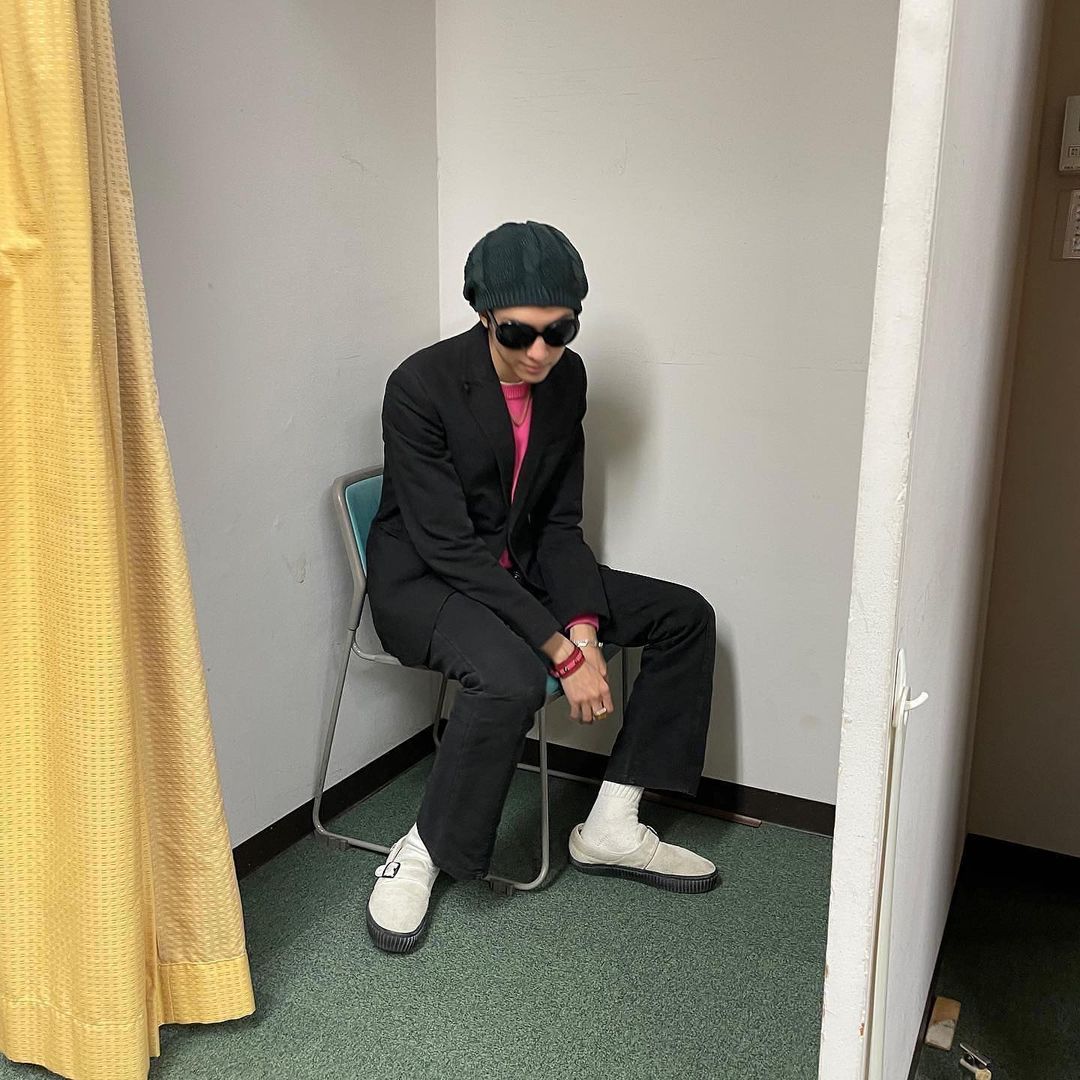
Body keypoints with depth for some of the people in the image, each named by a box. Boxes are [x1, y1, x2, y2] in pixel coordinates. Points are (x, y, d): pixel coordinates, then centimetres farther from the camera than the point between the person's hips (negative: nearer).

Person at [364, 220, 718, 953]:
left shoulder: (566, 378, -4)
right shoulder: (421, 385, -23)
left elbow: (559, 523, 1)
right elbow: (450, 546, -25)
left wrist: (584, 626, -15)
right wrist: (562, 650, -28)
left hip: (518, 569, 7)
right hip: (422, 579, -7)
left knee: (686, 616, -3)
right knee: (512, 677, -37)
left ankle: (611, 828, 4)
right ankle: (422, 853, -11)